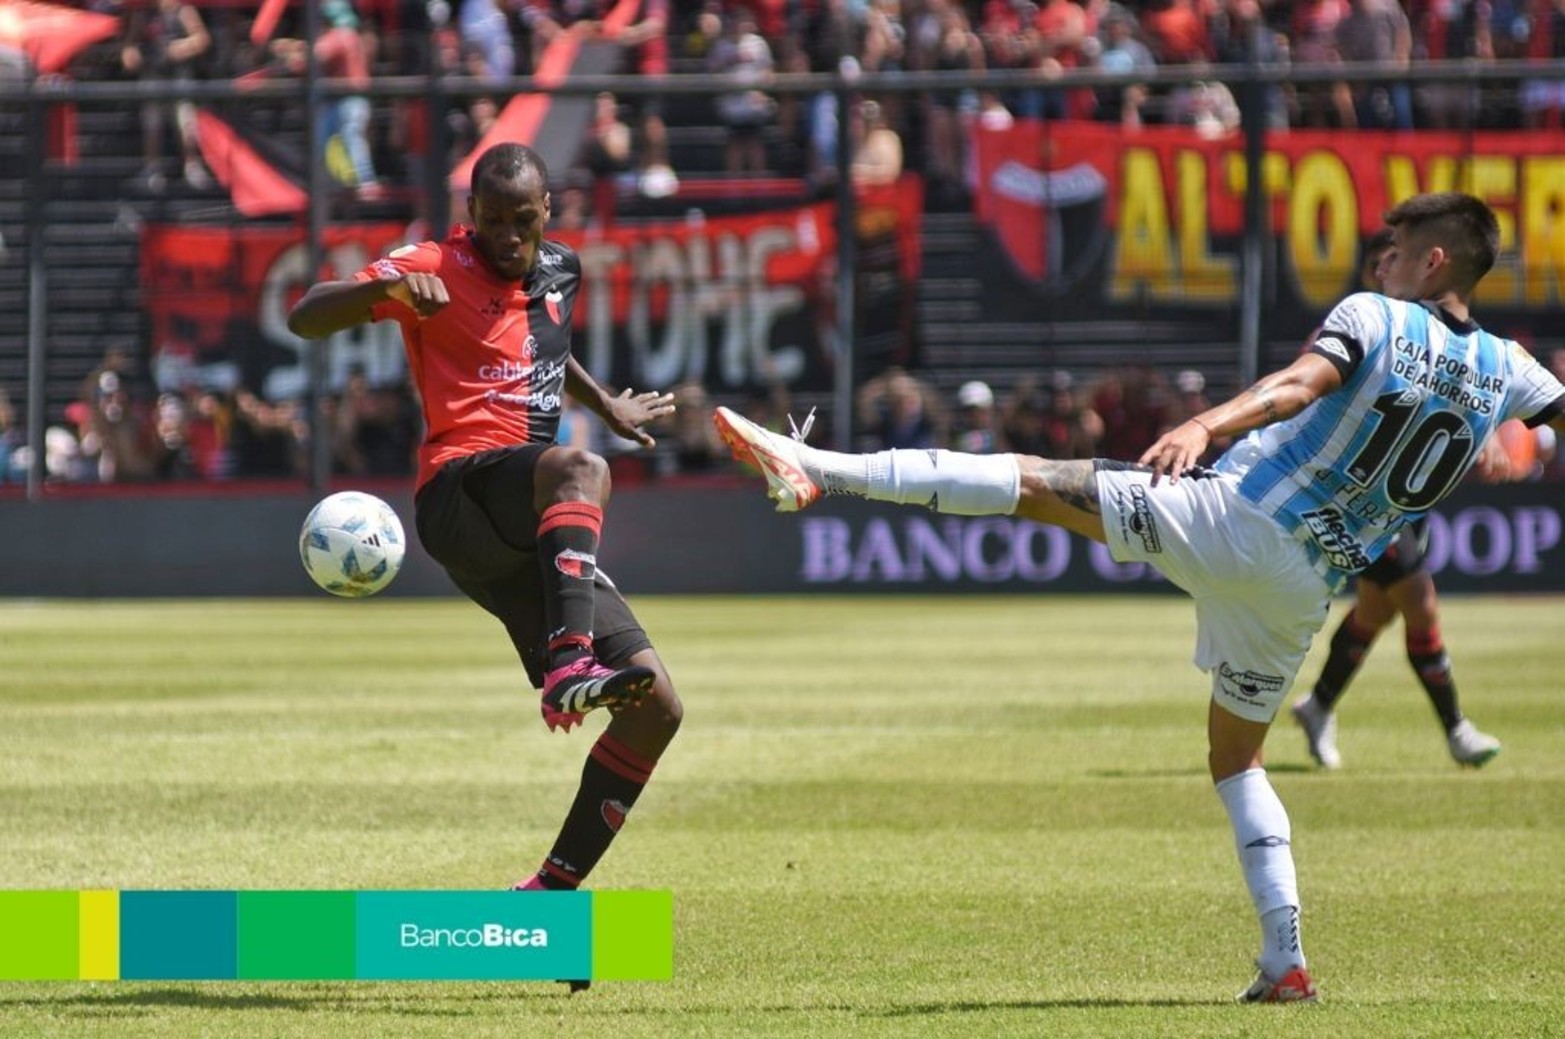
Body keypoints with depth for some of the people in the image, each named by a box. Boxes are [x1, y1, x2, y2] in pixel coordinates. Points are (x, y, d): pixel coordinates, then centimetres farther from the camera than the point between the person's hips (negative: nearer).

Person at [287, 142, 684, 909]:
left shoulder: (559, 271, 20)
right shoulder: (438, 268, 0)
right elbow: (305, 319, -11)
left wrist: (605, 404, 42)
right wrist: (390, 287, -27)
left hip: (530, 535, 7)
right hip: (460, 491, -7)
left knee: (655, 706, -1)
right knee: (580, 469, -40)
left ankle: (550, 892, 6)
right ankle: (569, 666, -59)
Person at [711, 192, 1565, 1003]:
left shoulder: (1374, 317, -4)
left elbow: (1301, 384, -22)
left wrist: (1204, 426, -36)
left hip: (1227, 517, -5)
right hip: (1302, 592, 5)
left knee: (1027, 482, -7)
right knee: (1237, 762, 21)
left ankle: (818, 469, -18)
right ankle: (1284, 960, 9)